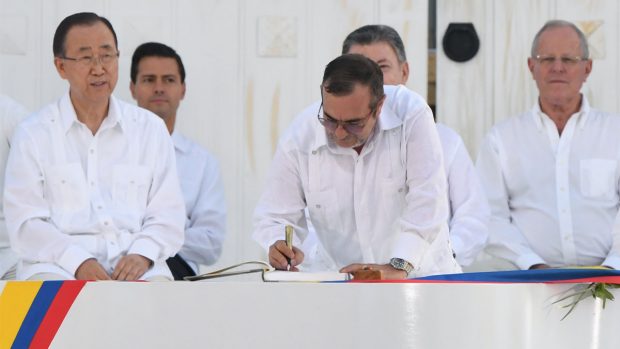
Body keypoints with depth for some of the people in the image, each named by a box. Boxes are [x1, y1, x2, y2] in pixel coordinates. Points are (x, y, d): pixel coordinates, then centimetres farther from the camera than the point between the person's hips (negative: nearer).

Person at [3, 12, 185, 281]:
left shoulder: (150, 129, 15)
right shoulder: (33, 134, 8)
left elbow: (166, 214, 12)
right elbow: (25, 223, 0)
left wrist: (142, 253, -10)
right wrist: (78, 261, -16)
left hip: (133, 267, 1)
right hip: (58, 264, -1)